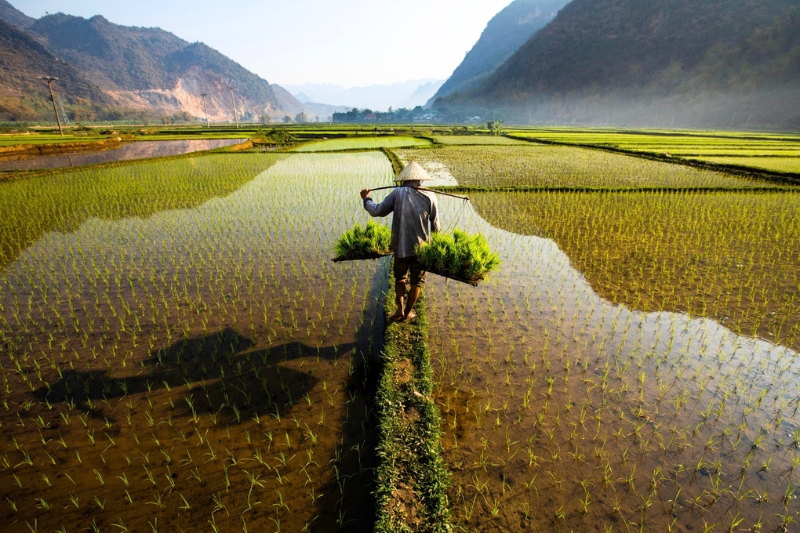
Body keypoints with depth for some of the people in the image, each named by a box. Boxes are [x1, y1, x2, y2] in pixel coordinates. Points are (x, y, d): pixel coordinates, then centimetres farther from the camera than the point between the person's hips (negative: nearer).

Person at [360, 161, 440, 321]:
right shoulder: (430, 196, -5)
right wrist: (438, 230, 21)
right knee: (417, 281, 17)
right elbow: (436, 226, -2)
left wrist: (366, 199, 16)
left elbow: (377, 211, -2)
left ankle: (400, 309, 10)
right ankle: (407, 312, 25)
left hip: (401, 246, 0)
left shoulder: (398, 193, -7)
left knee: (400, 278, 21)